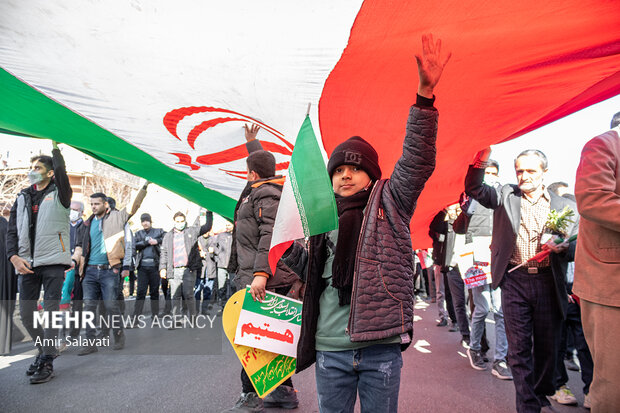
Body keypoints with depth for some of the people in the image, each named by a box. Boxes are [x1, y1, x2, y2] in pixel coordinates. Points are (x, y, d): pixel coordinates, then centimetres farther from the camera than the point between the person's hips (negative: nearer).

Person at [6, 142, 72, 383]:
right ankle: (44, 350, 28)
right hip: (28, 264, 5)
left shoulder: (58, 194, 3)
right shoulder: (22, 198, 16)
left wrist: (55, 148, -7)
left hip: (53, 262, -5)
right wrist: (14, 256, -2)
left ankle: (47, 363, 4)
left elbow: (60, 171, -18)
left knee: (51, 311, -4)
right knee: (26, 313, 8)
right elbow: (12, 232, 13)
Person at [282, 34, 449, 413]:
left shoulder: (388, 202, 3)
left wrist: (425, 95, -22)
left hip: (382, 347, -2)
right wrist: (287, 245, 9)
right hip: (330, 349, 3)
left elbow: (417, 161, -13)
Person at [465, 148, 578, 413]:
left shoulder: (564, 206, 8)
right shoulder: (505, 196, 7)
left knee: (547, 346, 13)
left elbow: (576, 247, 7)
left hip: (548, 282, 1)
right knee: (519, 347, 3)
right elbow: (474, 188, -5)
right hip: (515, 280, -1)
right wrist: (482, 157, -19)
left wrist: (563, 247, -16)